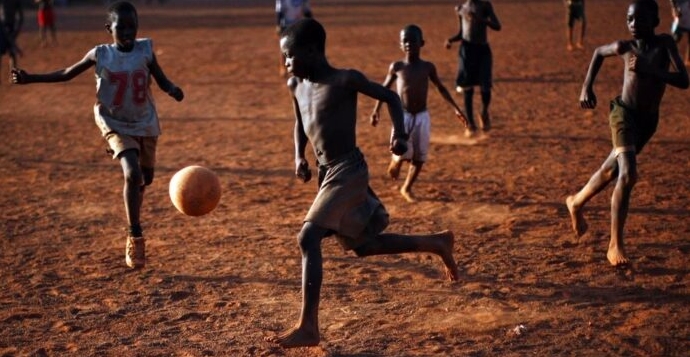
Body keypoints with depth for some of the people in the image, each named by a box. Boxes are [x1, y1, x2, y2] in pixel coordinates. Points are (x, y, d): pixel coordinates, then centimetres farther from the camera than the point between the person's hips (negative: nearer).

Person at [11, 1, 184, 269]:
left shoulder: (145, 49, -8)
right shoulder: (100, 55, -11)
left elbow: (161, 80, -3)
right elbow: (66, 74, -1)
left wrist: (172, 90, -27)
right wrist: (30, 78, -9)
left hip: (145, 124, 3)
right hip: (116, 125, -3)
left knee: (146, 177, 17)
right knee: (132, 173, -24)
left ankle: (134, 220, 49)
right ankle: (135, 238, -15)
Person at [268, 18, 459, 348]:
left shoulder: (345, 80, -13)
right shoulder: (296, 85, 7)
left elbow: (390, 96, -2)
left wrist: (399, 134, -17)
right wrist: (299, 156, 8)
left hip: (348, 172, -9)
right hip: (327, 174, 9)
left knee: (308, 238, -20)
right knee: (363, 245, 17)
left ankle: (307, 327, -18)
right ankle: (436, 243, 35)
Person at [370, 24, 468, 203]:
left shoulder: (428, 67, 0)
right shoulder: (396, 67, -3)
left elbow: (441, 88, 11)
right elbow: (385, 88, 8)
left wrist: (456, 109, 8)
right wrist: (376, 110, 1)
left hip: (422, 117, 2)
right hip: (402, 116, -2)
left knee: (419, 157, 4)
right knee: (403, 153, -15)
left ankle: (407, 188, 22)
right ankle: (395, 162, 21)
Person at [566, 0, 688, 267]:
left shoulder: (665, 43, -8)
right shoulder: (624, 47, -6)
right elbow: (599, 52, 16)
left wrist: (649, 69, -29)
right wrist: (587, 87, 10)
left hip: (648, 121, 3)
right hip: (624, 113, -3)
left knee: (611, 172, 20)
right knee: (628, 174, -21)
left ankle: (576, 203, 48)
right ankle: (615, 244, -15)